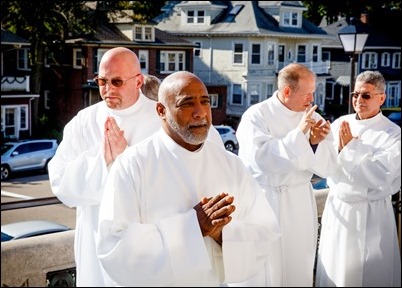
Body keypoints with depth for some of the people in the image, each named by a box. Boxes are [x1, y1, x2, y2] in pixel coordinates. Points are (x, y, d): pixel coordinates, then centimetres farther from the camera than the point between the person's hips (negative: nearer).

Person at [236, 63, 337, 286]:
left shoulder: (313, 118, 4)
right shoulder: (256, 115, -10)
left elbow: (326, 167, 1)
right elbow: (261, 158, -25)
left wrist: (316, 142, -18)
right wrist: (298, 134, -26)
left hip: (301, 202, 4)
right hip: (265, 201, -4)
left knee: (300, 269, 13)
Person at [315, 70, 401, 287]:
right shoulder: (339, 124, 2)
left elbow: (379, 175, -20)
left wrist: (351, 146, -17)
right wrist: (339, 148, -17)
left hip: (371, 214, -4)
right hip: (337, 208, 4)